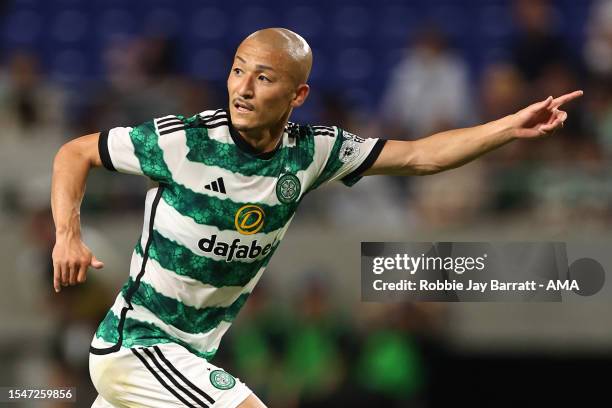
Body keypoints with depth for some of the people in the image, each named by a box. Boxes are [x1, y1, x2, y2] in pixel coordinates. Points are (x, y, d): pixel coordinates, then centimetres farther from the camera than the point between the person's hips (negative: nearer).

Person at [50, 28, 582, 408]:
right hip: (135, 345, -6)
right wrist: (68, 235, -19)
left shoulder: (311, 152, -2)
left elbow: (419, 156, 2)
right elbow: (75, 153, -4)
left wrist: (514, 126, -6)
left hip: (193, 355, 6)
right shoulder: (183, 141, -16)